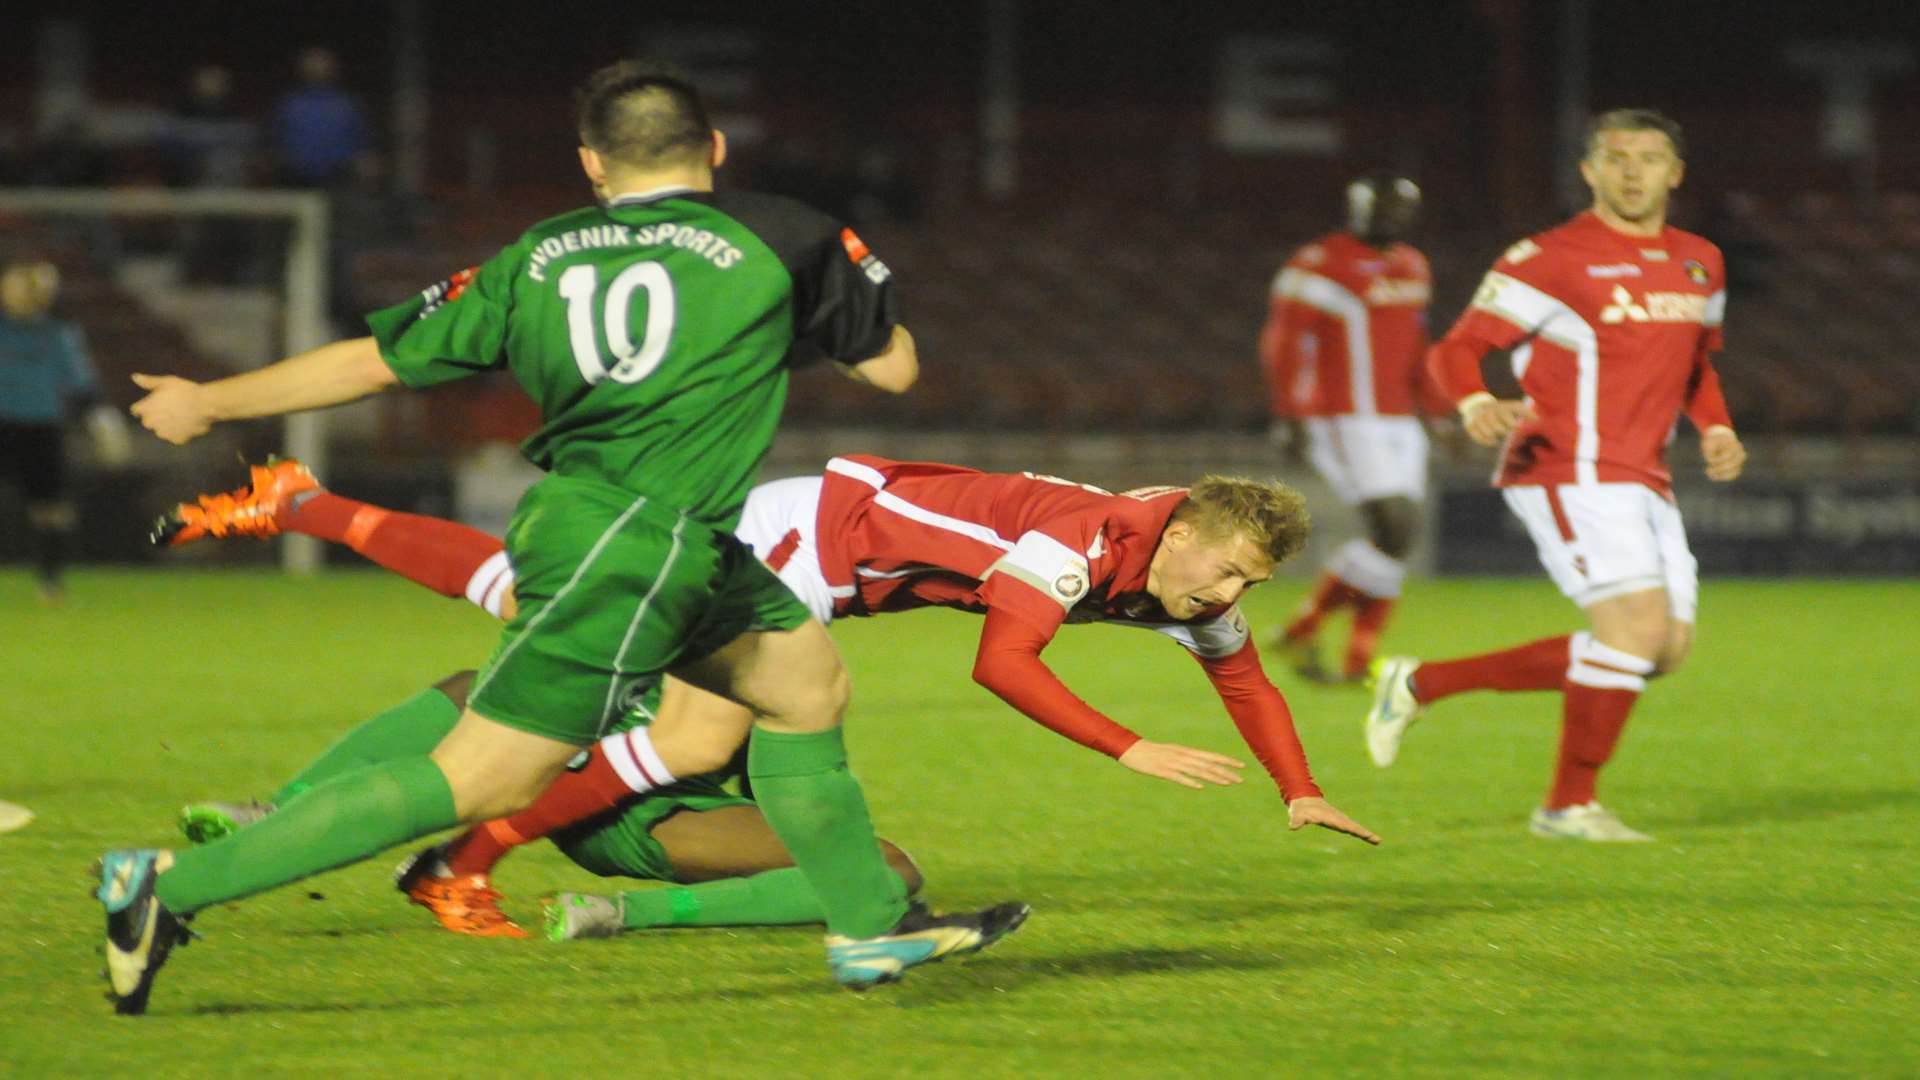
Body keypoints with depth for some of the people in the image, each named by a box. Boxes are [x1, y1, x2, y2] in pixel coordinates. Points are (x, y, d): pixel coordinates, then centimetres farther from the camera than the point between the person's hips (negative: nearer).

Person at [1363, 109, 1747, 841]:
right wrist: (1477, 406, -28)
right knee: (1639, 625, -20)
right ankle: (1570, 806, -5)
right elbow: (1457, 348, -7)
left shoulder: (1700, 265, 14)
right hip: (1570, 471, -8)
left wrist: (1716, 430, 11)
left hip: (1643, 479, 8)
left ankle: (1422, 684, 12)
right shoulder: (1552, 260, -8)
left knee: (1665, 649, 5)